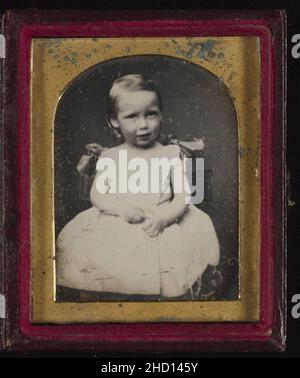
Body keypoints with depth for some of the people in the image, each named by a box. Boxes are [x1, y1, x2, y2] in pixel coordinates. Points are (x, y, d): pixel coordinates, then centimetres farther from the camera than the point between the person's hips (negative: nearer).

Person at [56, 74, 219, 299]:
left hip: (160, 227, -1)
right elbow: (96, 195, 7)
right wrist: (123, 208, -13)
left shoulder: (170, 154, 8)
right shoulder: (110, 157, 12)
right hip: (115, 228, 1)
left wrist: (163, 216, -19)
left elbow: (182, 197, 2)